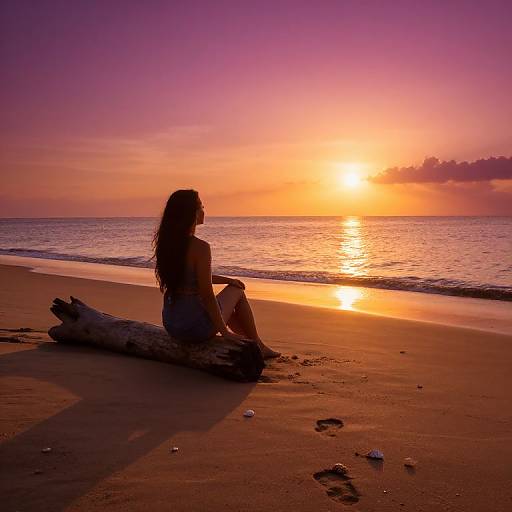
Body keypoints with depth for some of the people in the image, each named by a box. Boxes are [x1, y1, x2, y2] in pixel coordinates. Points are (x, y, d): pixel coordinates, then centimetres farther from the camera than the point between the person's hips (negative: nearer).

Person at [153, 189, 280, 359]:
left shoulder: (165, 243, 4)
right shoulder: (200, 247, -21)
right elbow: (207, 295, -20)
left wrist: (228, 280, 22)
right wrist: (225, 332, -10)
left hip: (170, 323, 8)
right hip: (196, 326, -8)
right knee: (237, 291, 15)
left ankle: (255, 345, 42)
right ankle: (259, 346, 28)